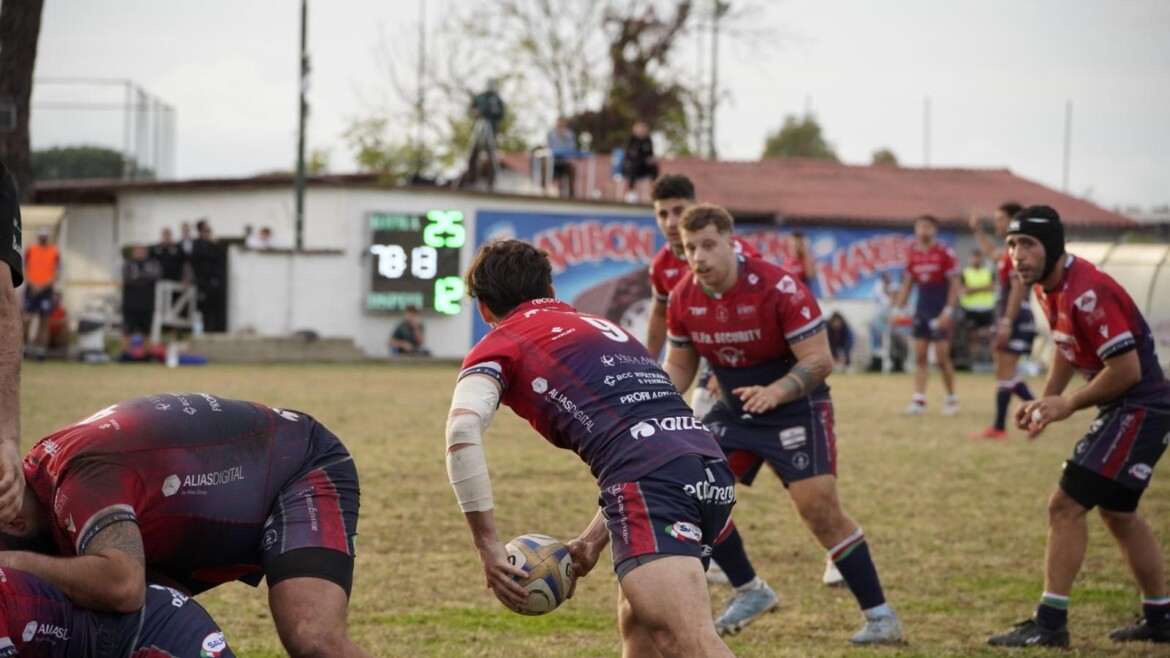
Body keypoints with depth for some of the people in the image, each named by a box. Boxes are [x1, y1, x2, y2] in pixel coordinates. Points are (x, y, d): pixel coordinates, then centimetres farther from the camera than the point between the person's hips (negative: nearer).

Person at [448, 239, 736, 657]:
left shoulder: (499, 346, 14)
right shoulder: (602, 327, 35)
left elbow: (462, 431, -6)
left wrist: (487, 546, -4)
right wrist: (594, 540, 34)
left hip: (652, 480, -7)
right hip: (711, 467, 7)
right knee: (638, 623, 26)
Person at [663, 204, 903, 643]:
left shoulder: (778, 289, -24)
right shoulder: (683, 299, -6)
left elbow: (819, 360, -23)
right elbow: (679, 364, 8)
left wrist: (774, 392, -39)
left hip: (795, 410, -6)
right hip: (734, 410, 6)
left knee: (819, 508, -16)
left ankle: (880, 615, -6)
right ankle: (749, 592, 14)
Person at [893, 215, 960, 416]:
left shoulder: (945, 253, -8)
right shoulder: (913, 254, 8)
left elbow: (954, 284, -9)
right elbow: (907, 285, 16)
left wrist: (948, 311, -15)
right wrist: (898, 308, 8)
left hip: (940, 311, -5)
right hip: (922, 309, 5)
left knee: (942, 357, -4)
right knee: (919, 356, 0)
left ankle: (951, 399, 10)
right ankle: (919, 400, -1)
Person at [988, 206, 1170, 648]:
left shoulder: (1088, 294, -25)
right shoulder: (1050, 288, 6)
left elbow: (1126, 369, -26)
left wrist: (1069, 404, -15)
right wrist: (1046, 401, 10)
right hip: (1124, 409, 11)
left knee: (1066, 506, -11)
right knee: (1115, 510, 22)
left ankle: (1050, 623, -7)